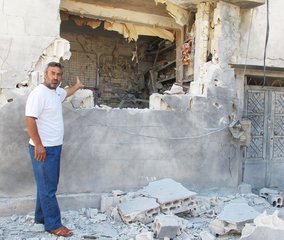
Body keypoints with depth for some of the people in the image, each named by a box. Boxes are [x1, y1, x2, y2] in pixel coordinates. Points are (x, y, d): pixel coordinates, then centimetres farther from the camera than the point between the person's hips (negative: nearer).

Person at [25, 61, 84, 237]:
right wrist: (38, 145, -24)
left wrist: (77, 86, 51)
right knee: (47, 188, -2)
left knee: (48, 185, 17)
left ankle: (41, 216, 30)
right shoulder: (38, 93, -17)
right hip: (43, 148, -9)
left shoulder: (57, 91, 11)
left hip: (55, 147, 9)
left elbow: (66, 93, 36)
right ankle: (53, 224, 6)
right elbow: (30, 120, -22)